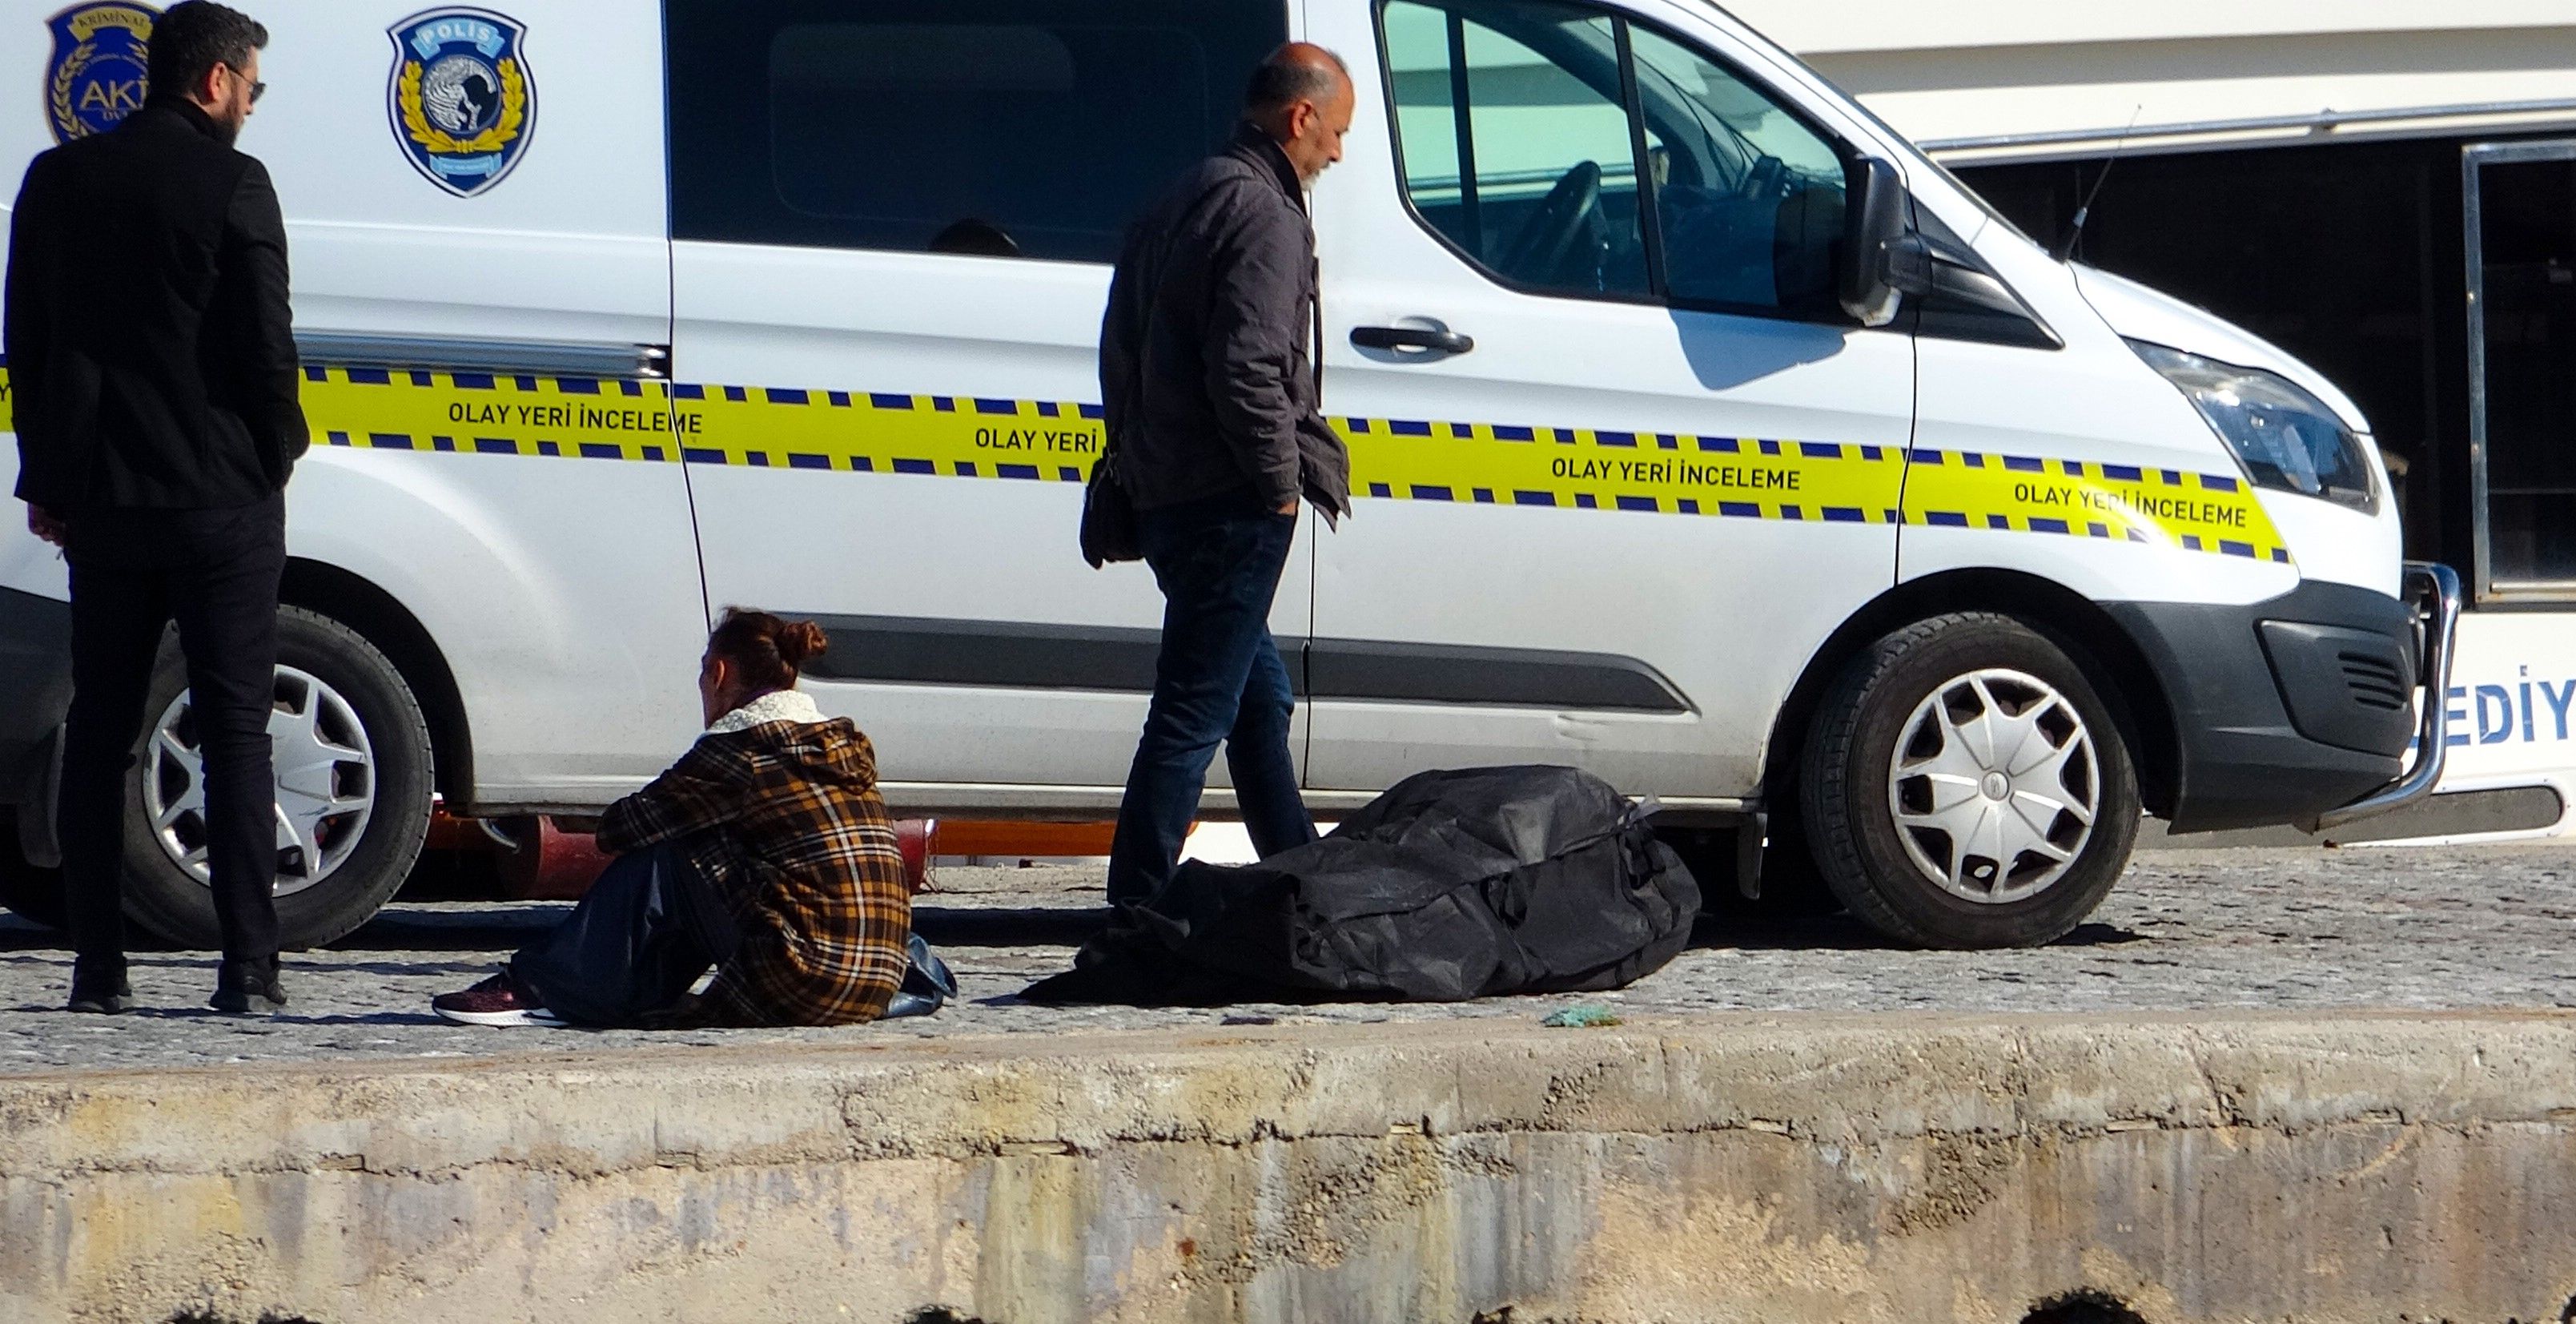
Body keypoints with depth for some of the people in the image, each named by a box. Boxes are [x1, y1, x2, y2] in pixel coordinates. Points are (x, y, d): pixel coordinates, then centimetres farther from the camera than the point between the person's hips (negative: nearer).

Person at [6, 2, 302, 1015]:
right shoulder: (230, 185, -9)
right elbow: (264, 344, -11)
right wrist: (277, 449, 6)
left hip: (101, 501, 4)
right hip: (223, 499, -4)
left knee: (98, 732, 8)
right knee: (235, 731, -1)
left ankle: (99, 966, 5)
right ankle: (249, 968, -5)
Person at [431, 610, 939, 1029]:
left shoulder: (742, 746, -6)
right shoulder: (844, 743, 16)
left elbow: (620, 827, -1)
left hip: (801, 983, -8)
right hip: (877, 988, 8)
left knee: (660, 864, 2)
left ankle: (537, 990, 3)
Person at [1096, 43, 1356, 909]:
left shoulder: (1180, 203, 18)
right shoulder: (1263, 214, -14)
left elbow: (1121, 351, 22)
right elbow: (1247, 369, -23)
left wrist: (1135, 466, 24)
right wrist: (1281, 480, -13)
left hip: (1167, 501, 10)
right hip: (1230, 508, -10)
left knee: (1260, 700, 20)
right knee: (1193, 714, -9)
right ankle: (1138, 914, -11)